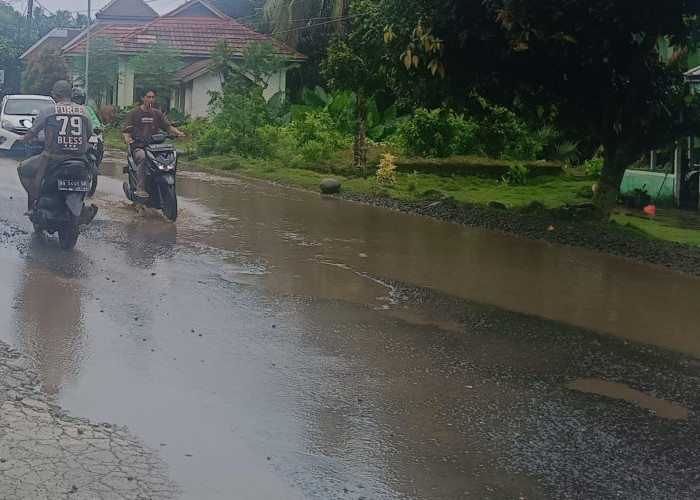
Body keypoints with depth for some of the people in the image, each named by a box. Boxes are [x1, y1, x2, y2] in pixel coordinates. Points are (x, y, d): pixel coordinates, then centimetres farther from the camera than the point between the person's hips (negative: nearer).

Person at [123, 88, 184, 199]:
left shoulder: (157, 113, 18)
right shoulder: (134, 113, 6)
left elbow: (168, 126, 10)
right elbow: (126, 129, -3)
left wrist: (178, 132, -12)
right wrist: (127, 138, -27)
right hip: (138, 147, -4)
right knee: (142, 157, -38)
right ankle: (140, 189, -38)